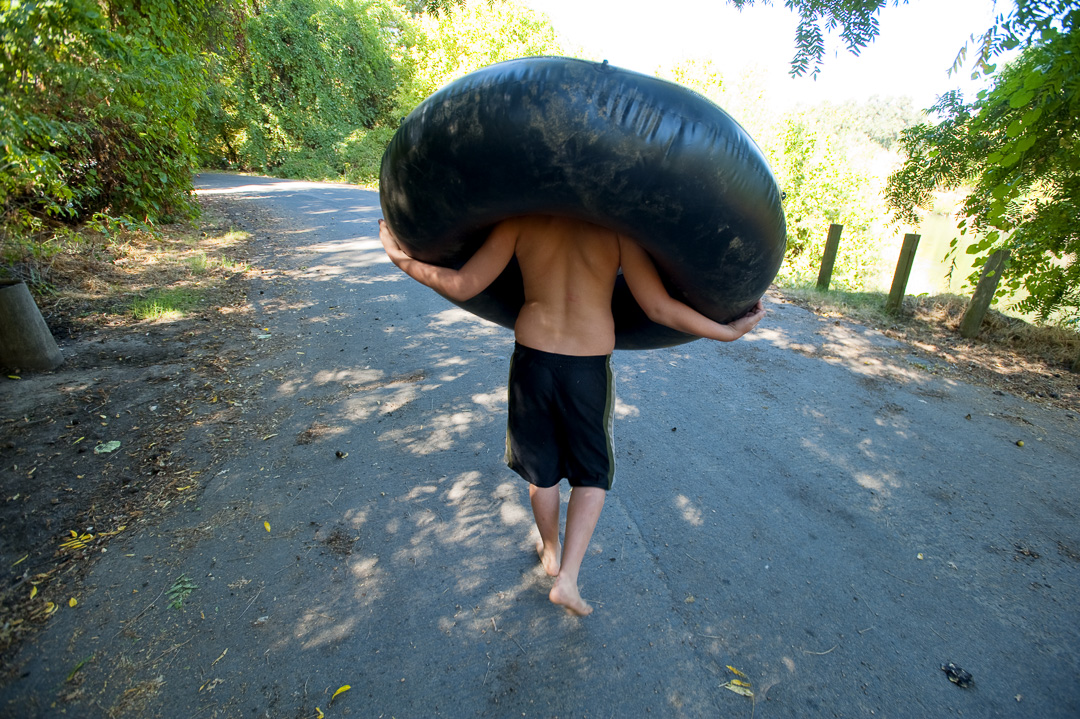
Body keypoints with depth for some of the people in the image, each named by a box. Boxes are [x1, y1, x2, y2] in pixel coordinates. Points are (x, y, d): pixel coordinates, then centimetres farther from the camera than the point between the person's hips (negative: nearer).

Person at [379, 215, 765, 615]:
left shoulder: (521, 222, -6)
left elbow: (462, 287, -8)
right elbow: (659, 308, -13)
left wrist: (400, 258, 7)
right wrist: (730, 331, 0)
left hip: (531, 360, 2)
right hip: (589, 369, -1)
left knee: (541, 469, 23)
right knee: (593, 475, 21)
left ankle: (551, 552, 46)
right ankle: (567, 578, 17)